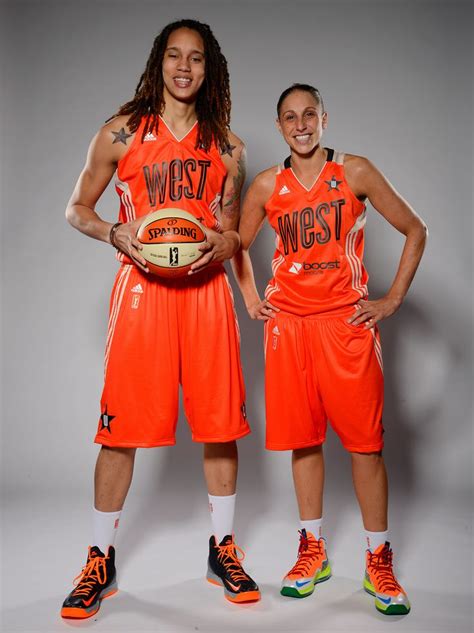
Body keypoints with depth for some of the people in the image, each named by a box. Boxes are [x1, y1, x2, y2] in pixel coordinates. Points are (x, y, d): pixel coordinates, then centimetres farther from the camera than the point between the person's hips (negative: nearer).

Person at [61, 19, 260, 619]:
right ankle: (100, 561, 18)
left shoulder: (227, 147, 13)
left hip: (204, 288, 2)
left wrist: (217, 245, -6)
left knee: (220, 421, 4)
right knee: (122, 425, 0)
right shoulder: (122, 132, 7)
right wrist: (116, 234, -10)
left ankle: (222, 549, 24)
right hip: (140, 285, -2)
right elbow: (77, 208, 10)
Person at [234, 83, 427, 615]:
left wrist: (393, 300, 0)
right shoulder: (267, 186, 8)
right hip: (288, 322, 2)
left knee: (364, 440, -1)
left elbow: (414, 231, 6)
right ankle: (312, 552, 23)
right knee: (302, 437, 7)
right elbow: (239, 245, 22)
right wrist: (251, 301, 11)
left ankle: (378, 562, 14)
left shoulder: (355, 172, 3)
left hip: (347, 321, -2)